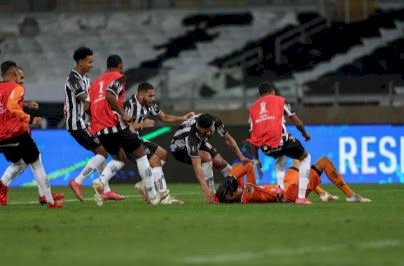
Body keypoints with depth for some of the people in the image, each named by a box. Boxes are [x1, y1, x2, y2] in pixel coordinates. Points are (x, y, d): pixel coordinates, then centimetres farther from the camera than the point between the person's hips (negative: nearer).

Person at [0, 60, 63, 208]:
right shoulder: (16, 88, -9)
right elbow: (12, 107, -25)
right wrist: (29, 119, -21)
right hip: (17, 134, -6)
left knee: (17, 163, 27)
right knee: (36, 164, 8)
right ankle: (50, 201, 10)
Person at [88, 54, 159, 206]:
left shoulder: (96, 82, 22)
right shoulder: (118, 77, 0)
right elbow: (109, 95, -20)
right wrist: (123, 114, -15)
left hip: (99, 130, 7)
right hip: (115, 125, -7)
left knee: (119, 159, 22)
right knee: (140, 154, 9)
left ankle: (100, 182, -8)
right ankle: (152, 195, 9)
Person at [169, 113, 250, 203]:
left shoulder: (215, 122, -28)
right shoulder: (191, 136, -44)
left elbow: (228, 140, -10)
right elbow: (197, 167, -47)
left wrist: (241, 157, -18)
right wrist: (205, 189, -54)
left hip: (199, 143, 6)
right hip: (179, 147, -6)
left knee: (220, 162, -3)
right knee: (207, 157, -30)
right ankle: (211, 195, -24)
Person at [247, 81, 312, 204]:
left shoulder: (253, 108, 22)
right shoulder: (280, 100, 12)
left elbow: (252, 138, 19)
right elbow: (298, 123, 8)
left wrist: (257, 160, 26)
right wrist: (305, 133, 29)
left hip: (265, 148, 4)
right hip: (281, 141, -4)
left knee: (280, 158, 39)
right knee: (305, 157, 21)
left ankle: (281, 188, 16)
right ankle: (301, 197, 10)